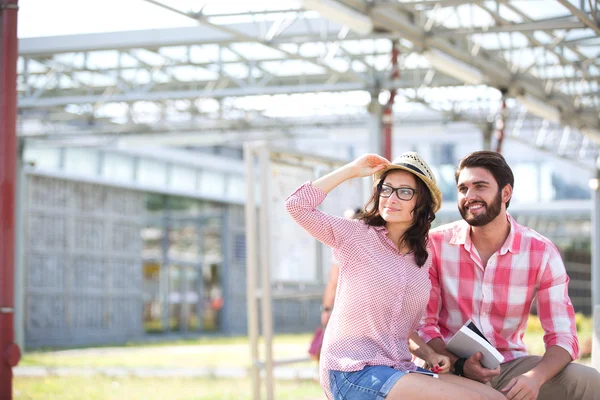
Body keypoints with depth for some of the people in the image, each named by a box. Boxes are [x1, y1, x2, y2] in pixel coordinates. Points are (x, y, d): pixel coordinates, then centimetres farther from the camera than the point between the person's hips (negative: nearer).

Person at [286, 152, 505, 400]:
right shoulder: (357, 235, 1)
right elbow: (296, 205, -11)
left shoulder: (422, 260, 15)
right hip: (352, 372, -6)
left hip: (397, 371, 6)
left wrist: (429, 355, 4)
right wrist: (352, 170, -6)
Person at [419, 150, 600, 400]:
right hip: (449, 368, -2)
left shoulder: (541, 252, -5)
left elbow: (563, 337, -8)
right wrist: (459, 365, -24)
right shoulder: (435, 244, -7)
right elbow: (423, 325, -5)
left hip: (509, 366, 2)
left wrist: (535, 377, -29)